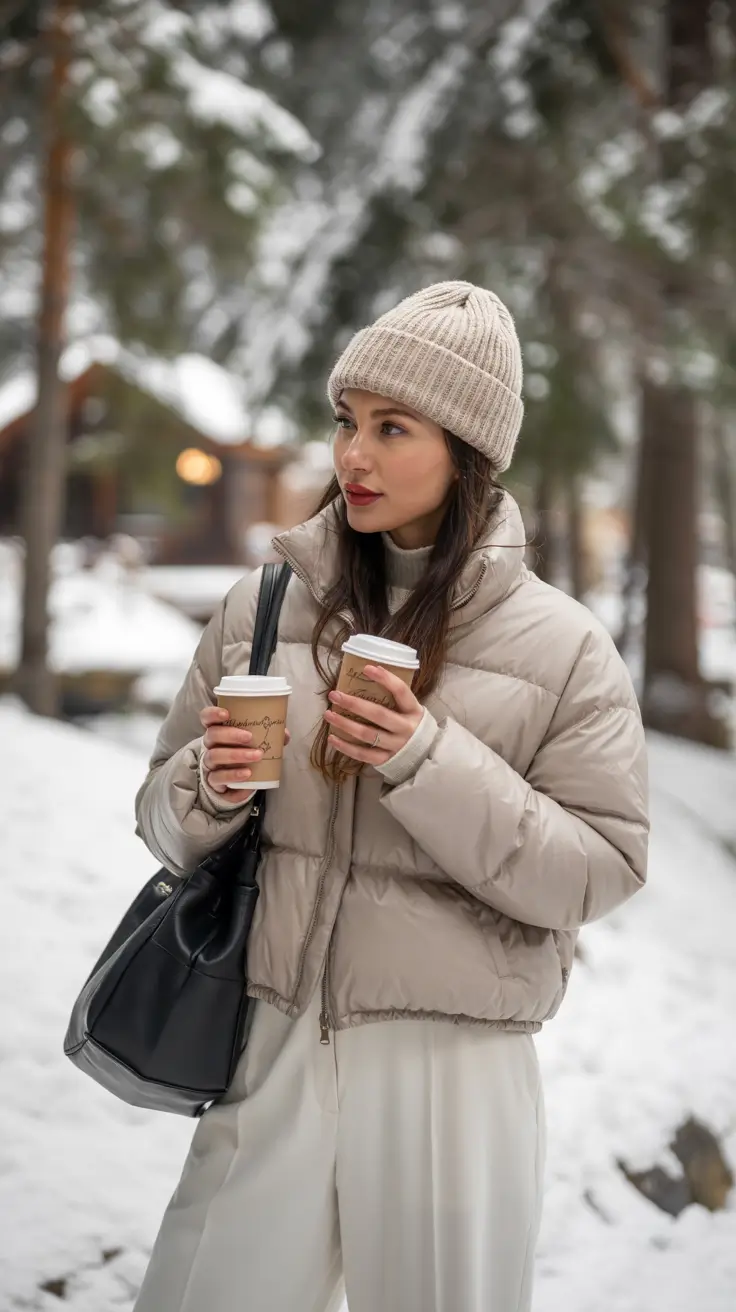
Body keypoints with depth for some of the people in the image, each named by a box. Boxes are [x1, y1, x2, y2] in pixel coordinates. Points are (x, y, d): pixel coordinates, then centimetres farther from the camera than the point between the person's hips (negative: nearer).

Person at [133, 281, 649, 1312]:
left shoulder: (561, 646, -5)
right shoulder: (262, 607, 4)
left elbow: (597, 872, -8)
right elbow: (165, 820, 10)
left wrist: (429, 764, -19)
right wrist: (209, 791, -13)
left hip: (455, 1070, -2)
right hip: (274, 1047, 2)